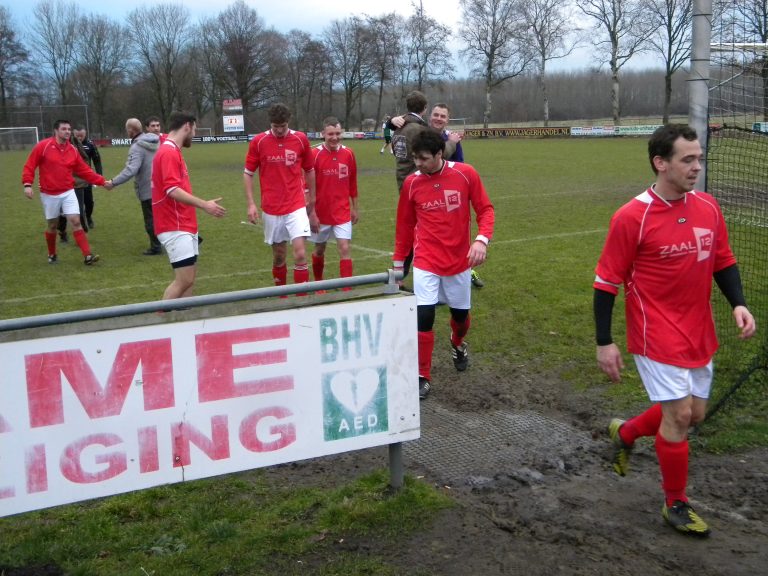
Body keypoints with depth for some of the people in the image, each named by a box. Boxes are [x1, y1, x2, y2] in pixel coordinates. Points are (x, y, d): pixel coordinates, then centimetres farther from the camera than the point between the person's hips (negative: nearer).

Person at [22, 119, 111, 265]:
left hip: (68, 192, 2)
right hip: (49, 194, -2)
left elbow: (85, 171, 6)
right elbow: (29, 166, -7)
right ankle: (52, 255, 31)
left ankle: (87, 255, -11)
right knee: (52, 225, 9)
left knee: (76, 222, -8)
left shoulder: (73, 150, 2)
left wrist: (102, 182, 0)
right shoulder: (43, 146, -9)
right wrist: (27, 184, -18)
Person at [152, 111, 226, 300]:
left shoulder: (173, 152, 16)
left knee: (188, 278, 11)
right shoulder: (168, 153, -15)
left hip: (184, 227, 10)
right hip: (175, 228, -10)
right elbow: (173, 191, -25)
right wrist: (204, 205, -24)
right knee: (184, 280, -11)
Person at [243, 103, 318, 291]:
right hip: (271, 209, 1)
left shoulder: (301, 139, -2)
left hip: (296, 207, -1)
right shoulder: (258, 141, -3)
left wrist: (311, 203, 15)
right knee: (279, 255, 10)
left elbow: (310, 171, 11)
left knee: (300, 254, -12)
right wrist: (251, 204, -6)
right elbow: (248, 173, 4)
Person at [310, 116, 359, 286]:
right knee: (319, 250, 14)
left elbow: (352, 183, 8)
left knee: (345, 249, -9)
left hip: (342, 212, 1)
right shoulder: (314, 154, -10)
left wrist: (354, 208, 12)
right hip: (321, 212, -1)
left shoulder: (348, 154, -1)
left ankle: (347, 290, -7)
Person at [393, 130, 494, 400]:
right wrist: (398, 261, 11)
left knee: (461, 313, 15)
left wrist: (482, 239, -21)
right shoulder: (411, 183, -5)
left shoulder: (466, 174, -9)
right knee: (423, 316, -12)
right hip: (426, 263, -1)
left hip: (459, 261, 1)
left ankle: (457, 344, 51)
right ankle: (423, 377, 4)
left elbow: (485, 209, -3)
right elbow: (405, 224, 5)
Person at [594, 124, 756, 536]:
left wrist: (737, 303, -3)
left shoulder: (708, 207, 1)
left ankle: (624, 432, 41)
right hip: (657, 336, -7)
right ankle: (675, 505, 18)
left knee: (694, 413, 14)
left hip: (699, 333, 7)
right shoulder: (631, 217, -17)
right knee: (679, 415, -4)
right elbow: (606, 282, -11)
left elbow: (723, 262, 14)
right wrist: (604, 343, -11)